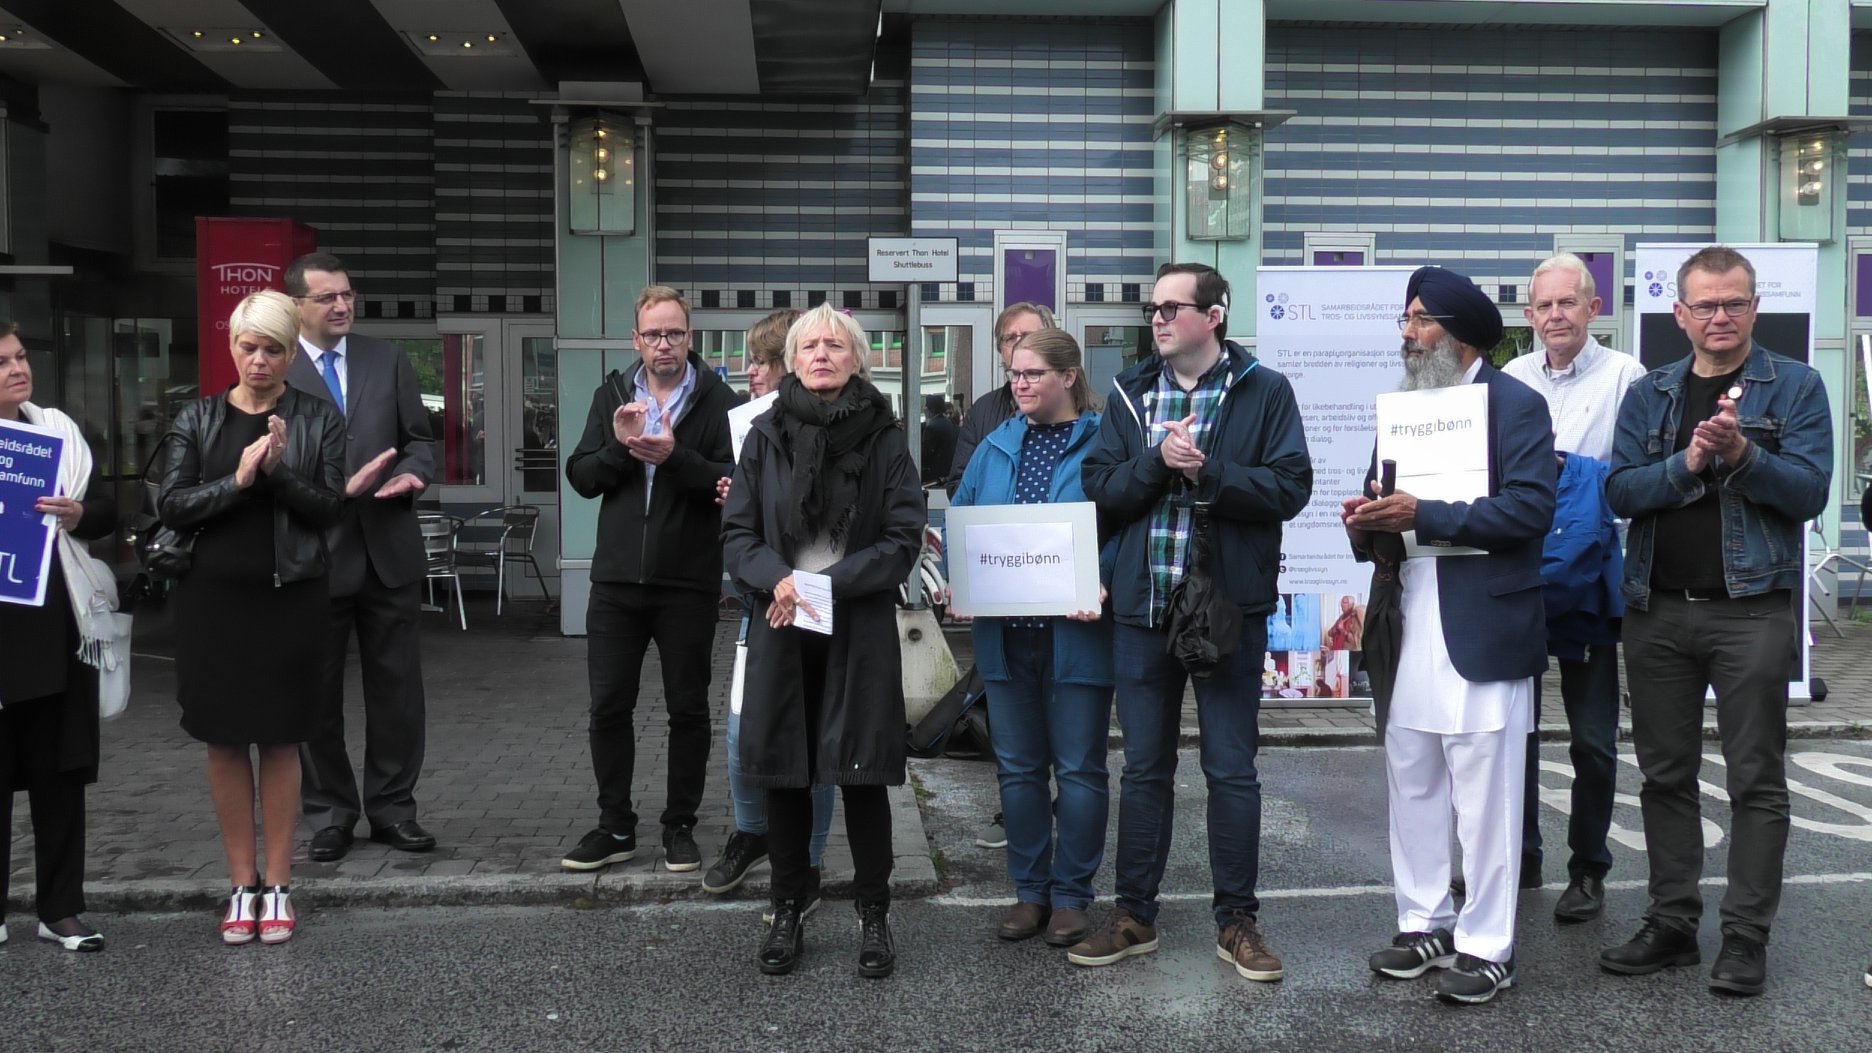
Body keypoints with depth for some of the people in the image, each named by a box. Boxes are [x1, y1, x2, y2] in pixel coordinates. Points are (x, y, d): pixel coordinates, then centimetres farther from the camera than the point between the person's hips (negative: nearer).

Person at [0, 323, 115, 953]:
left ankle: (60, 909, 16)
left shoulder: (57, 429, 9)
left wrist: (78, 513, -11)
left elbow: (107, 510, 10)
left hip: (58, 624, 3)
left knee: (61, 771, 7)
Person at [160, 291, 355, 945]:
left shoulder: (318, 420, 2)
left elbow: (329, 509, -5)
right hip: (213, 596, 2)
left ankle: (278, 886, 13)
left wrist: (278, 472, -20)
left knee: (280, 739, 4)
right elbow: (171, 506, -3)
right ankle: (242, 885, 16)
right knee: (225, 740, 6)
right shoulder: (197, 420, 6)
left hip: (290, 597, -1)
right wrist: (238, 480, -16)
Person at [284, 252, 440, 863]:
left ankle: (392, 807, 21)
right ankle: (329, 814, 22)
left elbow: (418, 439, 10)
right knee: (316, 693, 8)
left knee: (397, 688, 8)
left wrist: (412, 472, -11)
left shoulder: (388, 360, 9)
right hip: (312, 555, -3)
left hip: (388, 550, 3)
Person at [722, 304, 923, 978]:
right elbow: (737, 533, 3)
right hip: (780, 629, 2)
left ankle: (874, 915, 18)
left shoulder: (884, 439, 0)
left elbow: (903, 539, -4)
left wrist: (827, 583, -15)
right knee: (782, 775, 7)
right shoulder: (766, 435, 5)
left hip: (860, 631, -2)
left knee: (862, 775, 2)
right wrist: (778, 579, -16)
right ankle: (788, 911, 23)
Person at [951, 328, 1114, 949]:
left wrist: (1103, 585, -25)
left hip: (1076, 633, -5)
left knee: (1078, 768, 5)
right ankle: (1030, 890, 24)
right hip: (1005, 634, 5)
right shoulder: (995, 447, 12)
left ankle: (1071, 894, 17)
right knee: (1018, 767, 12)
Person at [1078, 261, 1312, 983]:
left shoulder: (1263, 391, -2)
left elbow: (1289, 487, -12)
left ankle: (1237, 921, 20)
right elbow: (1100, 491, 0)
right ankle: (1135, 916, 25)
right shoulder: (1130, 394, 9)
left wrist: (1205, 471, -19)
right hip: (1142, 606, 3)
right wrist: (1158, 460, -16)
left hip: (1230, 606, -3)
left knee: (1232, 769, 6)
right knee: (1144, 768, 13)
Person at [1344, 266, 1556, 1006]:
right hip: (1409, 622, 7)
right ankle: (1424, 924, 24)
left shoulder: (1516, 404, -5)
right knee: (1411, 787, 12)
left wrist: (1422, 515, -22)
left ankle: (1487, 945, 10)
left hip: (1481, 626, -7)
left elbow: (1530, 508, -17)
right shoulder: (1403, 406, 16)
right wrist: (1367, 525, -6)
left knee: (1484, 796, 0)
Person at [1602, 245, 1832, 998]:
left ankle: (1747, 936, 10)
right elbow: (1620, 491, -1)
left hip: (1753, 607, -3)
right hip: (1658, 610, 4)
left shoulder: (1795, 387, 1)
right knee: (1666, 773, 10)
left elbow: (1810, 490, -8)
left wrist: (1742, 456, -23)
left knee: (1756, 778, 2)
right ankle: (1672, 923, 20)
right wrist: (1686, 463, -17)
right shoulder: (1649, 394, 9)